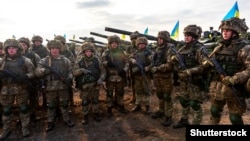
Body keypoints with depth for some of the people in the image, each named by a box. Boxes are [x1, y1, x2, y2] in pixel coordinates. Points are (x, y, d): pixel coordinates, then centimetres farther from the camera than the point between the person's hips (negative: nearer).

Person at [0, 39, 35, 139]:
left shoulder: (25, 61, -2)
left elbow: (32, 73, -3)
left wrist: (24, 77, -21)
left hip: (22, 89, -2)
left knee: (24, 108, 6)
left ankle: (25, 127, 22)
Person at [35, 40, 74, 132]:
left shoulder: (65, 60, 5)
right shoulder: (44, 60, 1)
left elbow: (70, 71, 8)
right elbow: (37, 72, -7)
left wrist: (69, 79, -12)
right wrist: (48, 70, -24)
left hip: (63, 87, 1)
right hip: (50, 87, 0)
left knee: (64, 104, 12)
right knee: (51, 106, 11)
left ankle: (67, 120, 28)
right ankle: (50, 123, 26)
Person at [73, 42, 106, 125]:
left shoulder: (96, 60, 1)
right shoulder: (80, 62, 0)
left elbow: (102, 71, 3)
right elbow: (74, 72, -6)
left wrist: (101, 78, -14)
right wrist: (82, 70, -24)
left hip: (95, 84, 0)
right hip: (84, 85, 0)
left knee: (95, 100, 13)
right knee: (85, 102, 8)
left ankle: (96, 114, 30)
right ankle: (85, 117, 24)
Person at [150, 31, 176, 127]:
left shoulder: (170, 49, -12)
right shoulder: (158, 49, 12)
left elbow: (170, 64, -21)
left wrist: (157, 68, -22)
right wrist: (152, 67, 4)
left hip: (166, 77, -7)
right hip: (157, 76, 8)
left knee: (167, 97, -2)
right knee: (160, 95, 17)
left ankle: (168, 117, 8)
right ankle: (161, 111, 33)